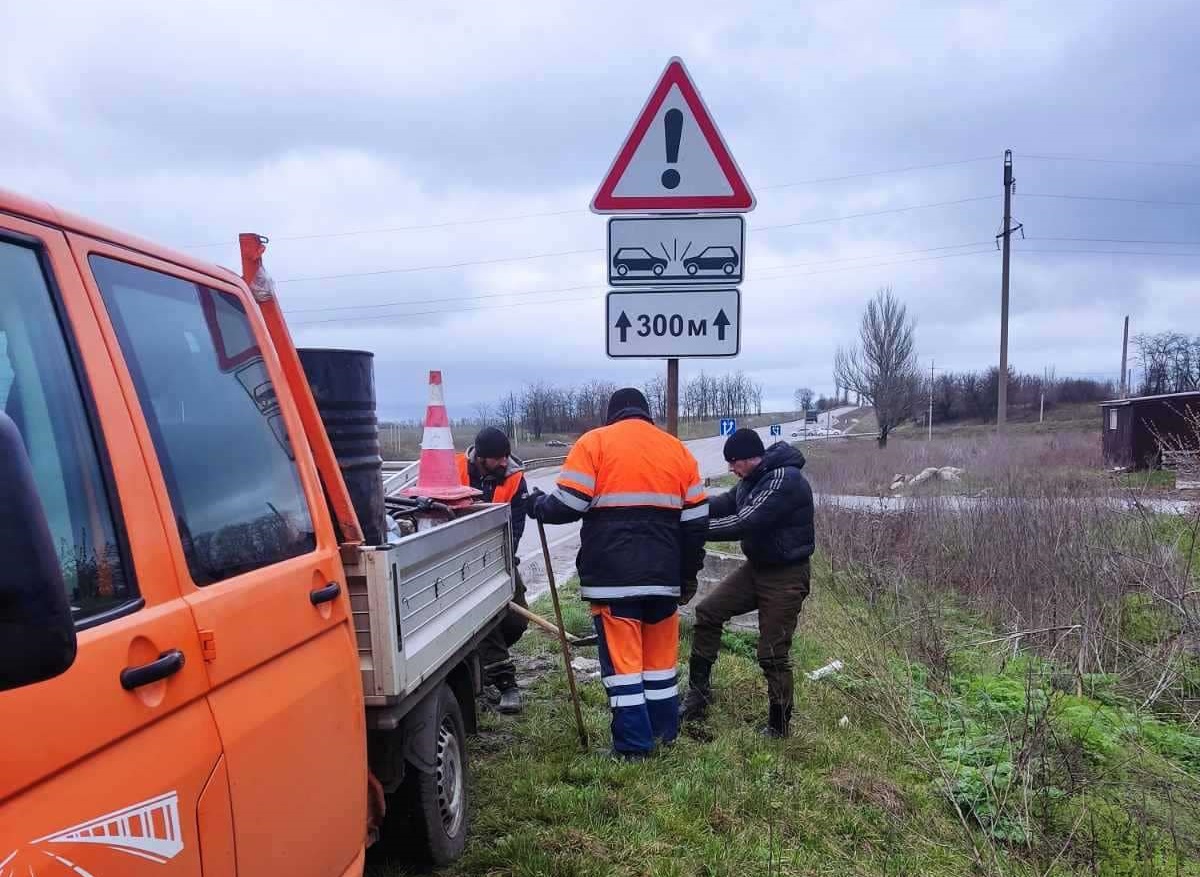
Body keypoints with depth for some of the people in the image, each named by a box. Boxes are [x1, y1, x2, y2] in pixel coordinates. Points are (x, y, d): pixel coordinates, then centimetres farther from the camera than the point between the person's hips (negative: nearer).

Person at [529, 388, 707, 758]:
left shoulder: (595, 442, 0)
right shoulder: (677, 449, 12)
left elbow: (568, 505, -8)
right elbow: (695, 520, 11)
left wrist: (538, 506, 13)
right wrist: (688, 574, 19)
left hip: (613, 575, -4)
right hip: (663, 574, 5)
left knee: (622, 658, 1)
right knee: (660, 654, 17)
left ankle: (634, 744, 5)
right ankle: (665, 731, 27)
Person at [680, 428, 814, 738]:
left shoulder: (784, 480, -26)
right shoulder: (755, 477, 3)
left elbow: (744, 523, -31)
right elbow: (728, 503, 8)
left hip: (784, 576, -9)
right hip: (755, 567, 9)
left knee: (773, 654, -2)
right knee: (707, 612, 6)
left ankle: (778, 728, 17)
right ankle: (698, 692, 17)